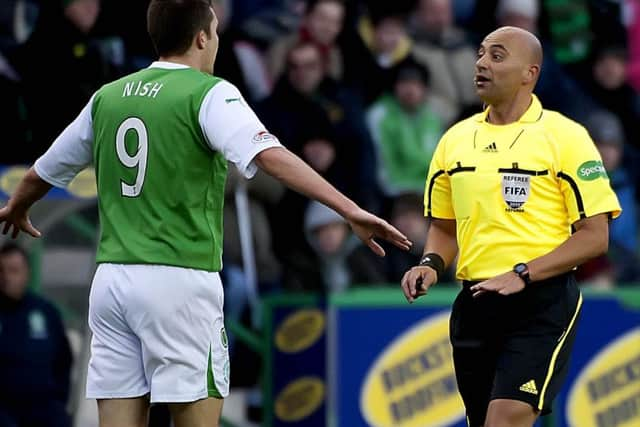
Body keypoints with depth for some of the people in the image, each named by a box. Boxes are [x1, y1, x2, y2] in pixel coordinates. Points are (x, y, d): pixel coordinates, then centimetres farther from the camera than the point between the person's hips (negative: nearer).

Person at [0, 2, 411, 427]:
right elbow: (269, 155, -22)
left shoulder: (107, 97, 11)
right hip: (180, 279, -5)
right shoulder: (208, 93, -6)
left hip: (112, 278, 6)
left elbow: (45, 171, 25)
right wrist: (351, 210, -29)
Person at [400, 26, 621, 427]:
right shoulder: (455, 139, 10)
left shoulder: (565, 136, -6)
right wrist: (431, 264, -1)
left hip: (541, 304, -6)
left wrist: (522, 274, -18)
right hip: (475, 302, 6)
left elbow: (595, 236, -9)